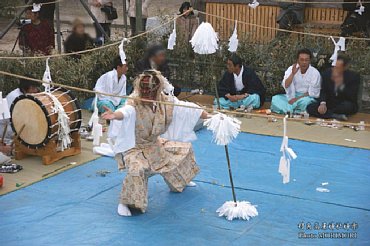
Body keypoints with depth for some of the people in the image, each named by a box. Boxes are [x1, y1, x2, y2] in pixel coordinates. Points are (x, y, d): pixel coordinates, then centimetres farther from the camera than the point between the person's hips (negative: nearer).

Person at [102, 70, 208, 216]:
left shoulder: (167, 102, -11)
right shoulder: (134, 103, -27)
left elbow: (188, 109, -7)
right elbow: (126, 112, -49)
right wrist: (114, 115, -73)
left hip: (156, 144, 7)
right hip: (135, 146, -7)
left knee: (185, 149, 18)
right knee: (137, 169, -35)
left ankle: (180, 182, 46)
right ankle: (126, 203, -12)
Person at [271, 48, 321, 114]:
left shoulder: (315, 73, -8)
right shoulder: (291, 69, 0)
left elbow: (312, 93, -9)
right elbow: (285, 85, -11)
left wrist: (297, 99, -17)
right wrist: (293, 74, -24)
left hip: (307, 97, -3)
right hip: (292, 96, 4)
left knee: (305, 101, -39)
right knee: (275, 98, -20)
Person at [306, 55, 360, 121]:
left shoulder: (354, 76, -14)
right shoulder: (327, 73, -5)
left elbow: (352, 98, -21)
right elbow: (323, 91, -1)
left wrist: (341, 85, -33)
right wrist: (322, 103, -22)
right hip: (330, 103, 3)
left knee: (348, 105, -39)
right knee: (310, 107, -21)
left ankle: (325, 113, -16)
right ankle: (337, 116, -28)